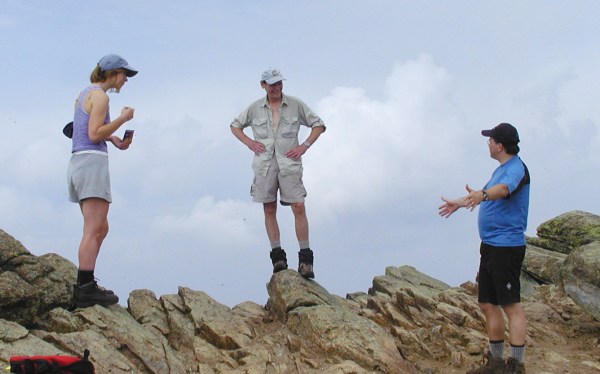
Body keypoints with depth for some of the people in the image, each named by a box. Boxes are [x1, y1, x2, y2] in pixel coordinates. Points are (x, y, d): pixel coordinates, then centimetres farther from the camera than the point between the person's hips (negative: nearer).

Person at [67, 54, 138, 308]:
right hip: (93, 161, -10)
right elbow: (94, 134, -15)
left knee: (100, 229, 12)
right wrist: (123, 118, -8)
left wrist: (113, 139, 13)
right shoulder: (99, 95, -7)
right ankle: (85, 290, -19)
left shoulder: (85, 93, 21)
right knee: (94, 230, -14)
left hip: (78, 162, 10)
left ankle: (84, 285, 8)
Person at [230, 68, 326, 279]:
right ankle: (277, 255, 11)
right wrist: (250, 143, 5)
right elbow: (235, 126, 21)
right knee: (269, 210, 3)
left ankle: (305, 259, -6)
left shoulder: (295, 105, 4)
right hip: (264, 164, 2)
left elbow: (318, 125, 10)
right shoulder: (255, 108, 7)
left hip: (289, 163, -2)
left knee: (298, 207, -10)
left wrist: (304, 146, -2)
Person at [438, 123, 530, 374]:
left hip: (506, 247, -10)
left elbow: (503, 189, -35)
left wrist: (482, 195, -54)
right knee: (487, 304, 12)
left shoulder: (516, 168, -13)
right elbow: (489, 191, 37)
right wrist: (459, 203, 50)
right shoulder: (501, 169, 18)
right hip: (490, 247, 10)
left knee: (511, 306, -10)